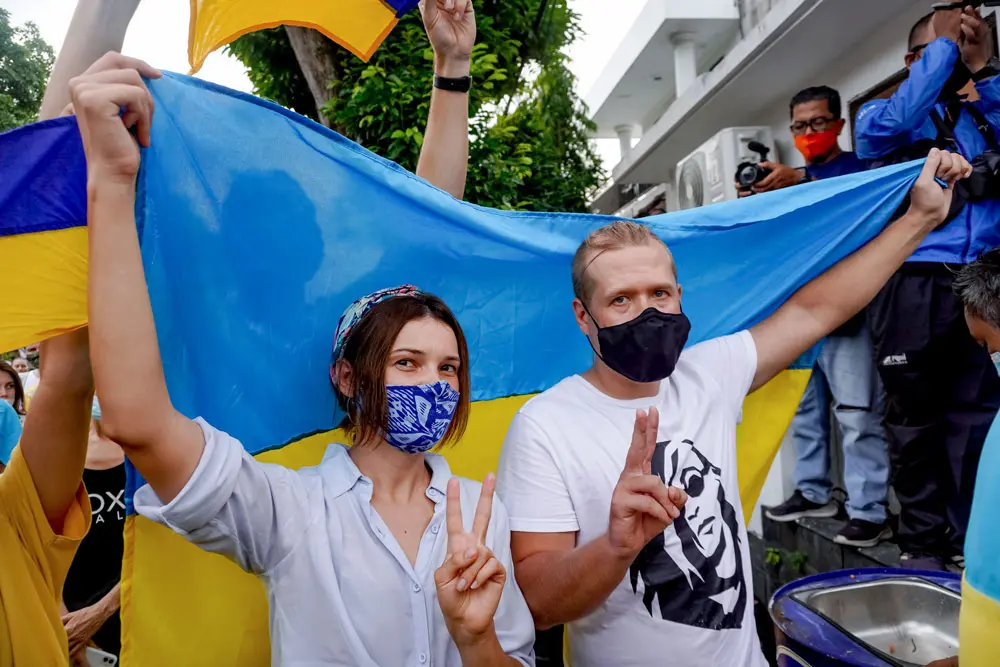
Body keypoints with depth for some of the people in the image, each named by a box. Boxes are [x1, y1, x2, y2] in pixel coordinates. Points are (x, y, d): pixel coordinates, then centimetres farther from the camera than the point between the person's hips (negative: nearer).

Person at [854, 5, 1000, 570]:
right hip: (914, 284, -3)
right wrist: (944, 46, -3)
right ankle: (924, 541, 14)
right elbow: (885, 127, -13)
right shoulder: (883, 113, 11)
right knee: (916, 417, 3)